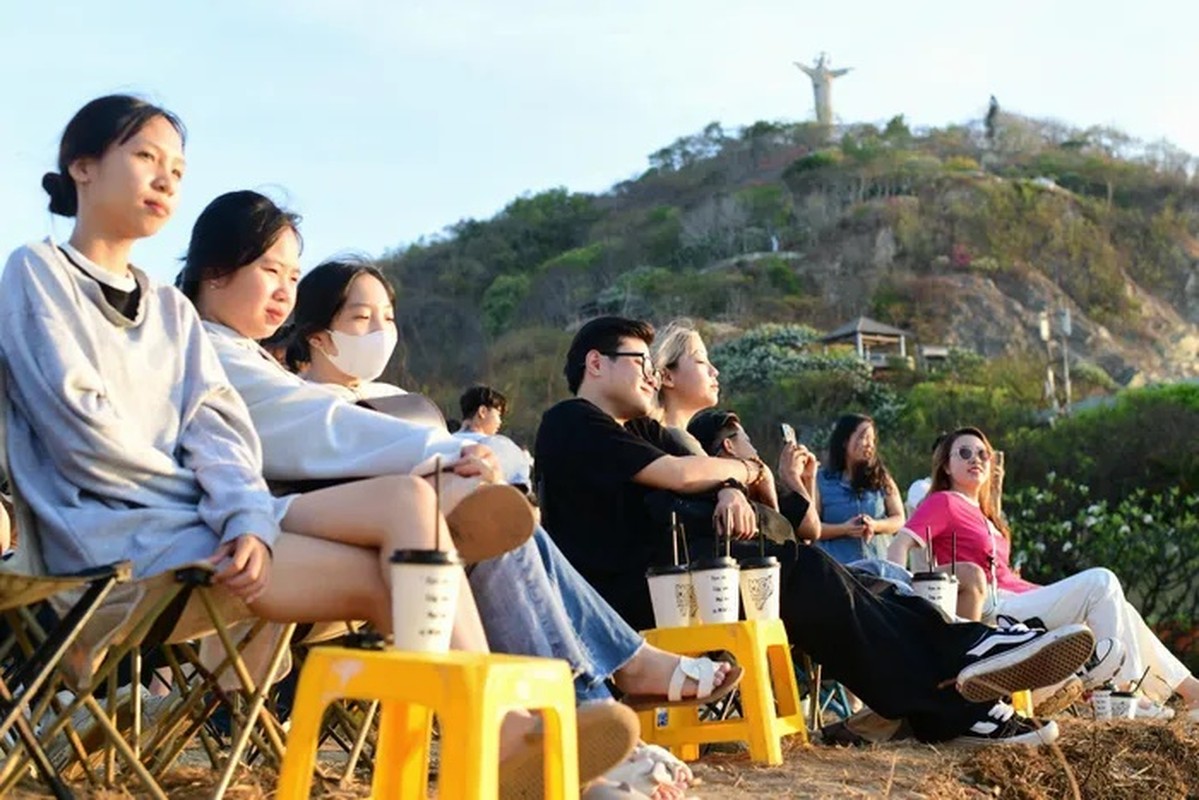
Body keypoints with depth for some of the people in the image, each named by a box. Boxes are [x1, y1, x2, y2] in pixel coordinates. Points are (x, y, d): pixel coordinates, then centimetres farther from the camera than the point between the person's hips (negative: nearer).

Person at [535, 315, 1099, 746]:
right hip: (628, 599, -9)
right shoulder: (572, 423, -7)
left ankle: (962, 651, -16)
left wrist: (730, 489, -13)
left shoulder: (638, 430, 24)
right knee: (809, 579, -18)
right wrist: (740, 470, 3)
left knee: (813, 577, -7)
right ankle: (946, 711, -16)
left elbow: (707, 473, 12)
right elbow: (680, 475, -17)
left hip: (662, 582, 9)